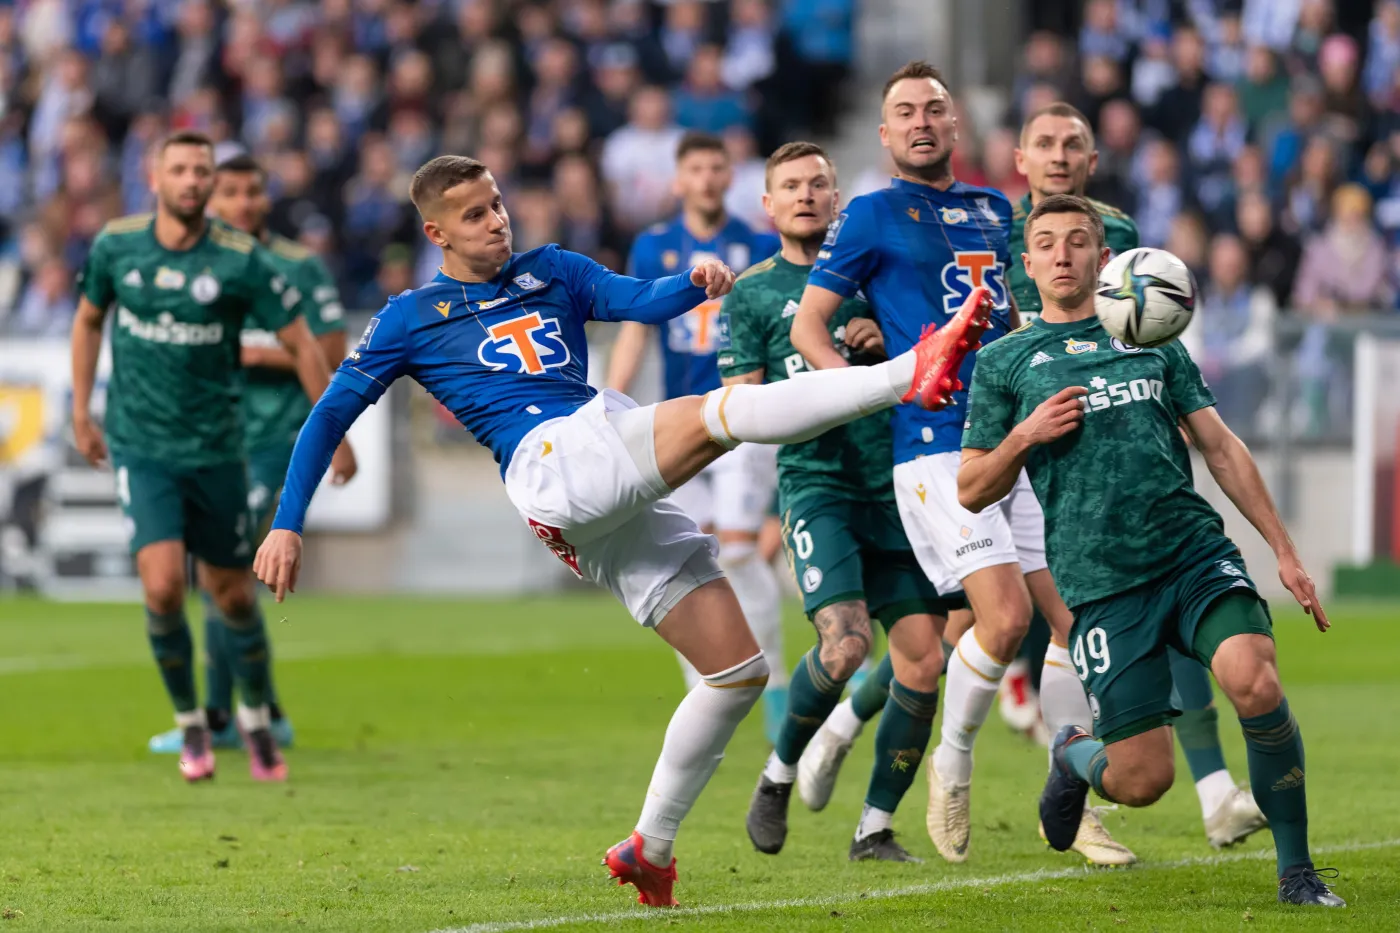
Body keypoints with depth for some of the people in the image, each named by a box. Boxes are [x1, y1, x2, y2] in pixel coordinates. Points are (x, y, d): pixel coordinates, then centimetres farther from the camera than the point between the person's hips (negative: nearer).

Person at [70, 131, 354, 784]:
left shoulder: (241, 260, -10)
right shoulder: (116, 246, -3)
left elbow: (301, 344, -2)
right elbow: (89, 319, 16)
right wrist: (81, 412, 13)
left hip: (216, 451, 0)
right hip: (141, 452, 0)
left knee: (233, 595, 9)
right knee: (163, 587, -16)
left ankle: (256, 716, 35)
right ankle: (189, 723, 6)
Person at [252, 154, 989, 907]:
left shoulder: (552, 273, 25)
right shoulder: (411, 318, 14)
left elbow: (644, 301, 9)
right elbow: (330, 416, 17)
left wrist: (697, 280, -15)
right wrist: (286, 526, 10)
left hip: (622, 499, 6)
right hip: (553, 458, -6)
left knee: (739, 673, 2)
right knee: (718, 412, -27)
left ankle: (650, 850, 11)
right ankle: (908, 375, -43)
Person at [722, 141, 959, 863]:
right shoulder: (751, 294, 7)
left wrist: (887, 343, -5)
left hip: (896, 488, 3)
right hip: (816, 484, -3)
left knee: (923, 657, -6)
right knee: (845, 640, -23)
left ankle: (874, 829, 6)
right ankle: (779, 775, 3)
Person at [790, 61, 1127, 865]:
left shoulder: (993, 209, 18)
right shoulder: (874, 216, 2)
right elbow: (809, 323, 2)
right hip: (936, 444, -6)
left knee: (1078, 613, -1)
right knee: (1007, 618, -18)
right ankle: (954, 763, 7)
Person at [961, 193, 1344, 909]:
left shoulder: (1154, 340, 17)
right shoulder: (1002, 363, 10)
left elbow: (1221, 448, 17)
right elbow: (971, 491, 10)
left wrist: (1284, 550, 11)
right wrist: (1026, 436, -9)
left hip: (1196, 553, 2)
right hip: (1100, 584, -2)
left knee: (1256, 683, -27)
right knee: (1144, 779, -7)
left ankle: (1296, 870, -11)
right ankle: (1073, 756, 31)